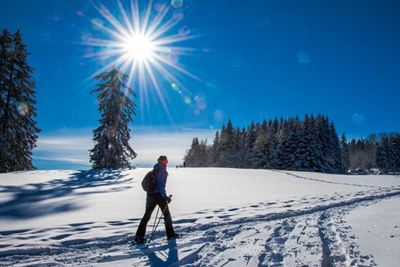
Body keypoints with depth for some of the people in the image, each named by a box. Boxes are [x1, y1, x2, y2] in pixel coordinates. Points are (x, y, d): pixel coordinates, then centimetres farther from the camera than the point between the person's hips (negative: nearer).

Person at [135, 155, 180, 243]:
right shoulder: (163, 171, -10)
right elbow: (161, 185, -19)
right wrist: (165, 196, -19)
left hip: (150, 195, 7)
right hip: (158, 195, -7)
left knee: (147, 215, 10)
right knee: (166, 214, 9)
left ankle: (139, 236, 3)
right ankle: (170, 234, 16)